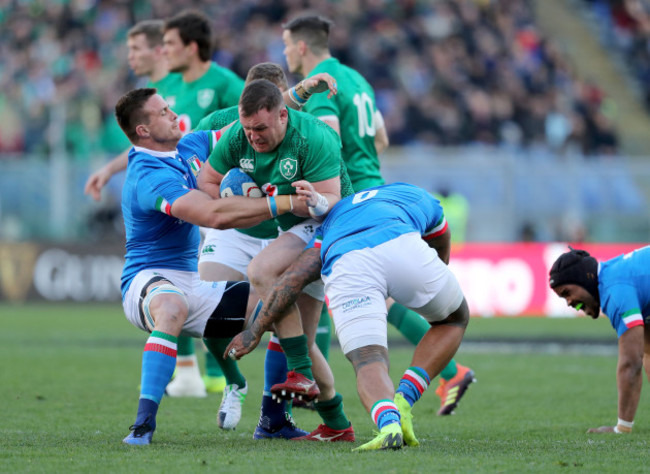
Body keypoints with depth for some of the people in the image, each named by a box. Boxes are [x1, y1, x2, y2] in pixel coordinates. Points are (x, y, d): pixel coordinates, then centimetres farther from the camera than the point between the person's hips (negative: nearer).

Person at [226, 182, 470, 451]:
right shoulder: (422, 198, 41)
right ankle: (403, 403, 5)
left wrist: (254, 333, 35)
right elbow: (442, 257, 55)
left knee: (369, 365, 0)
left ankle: (387, 421, -36)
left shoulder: (335, 217, 41)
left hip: (345, 266, 1)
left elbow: (294, 277, 29)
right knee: (454, 320, 27)